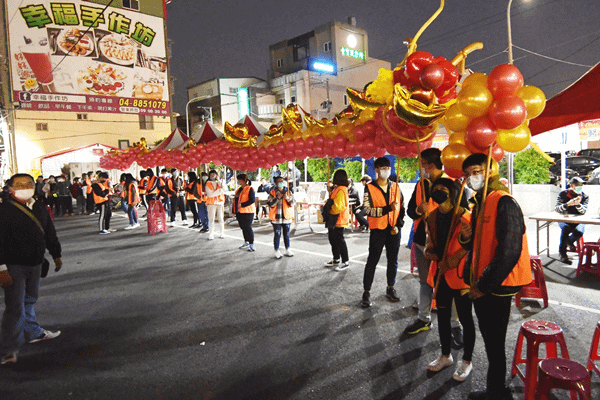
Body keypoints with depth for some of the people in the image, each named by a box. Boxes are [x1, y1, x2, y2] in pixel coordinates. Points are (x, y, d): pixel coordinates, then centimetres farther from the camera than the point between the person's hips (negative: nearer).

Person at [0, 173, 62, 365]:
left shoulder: (40, 208, 8)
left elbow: (50, 233, 17)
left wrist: (56, 255, 20)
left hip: (35, 263, 6)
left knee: (29, 300, 22)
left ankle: (33, 332, 38)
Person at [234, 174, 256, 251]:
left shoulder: (250, 189, -12)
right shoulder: (239, 189, 15)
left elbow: (252, 200, -20)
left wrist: (242, 205, -23)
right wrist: (235, 210, 17)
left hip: (247, 212, -8)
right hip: (239, 212, 9)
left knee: (248, 228, -6)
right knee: (243, 227, 15)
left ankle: (252, 245, 1)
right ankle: (246, 243, 28)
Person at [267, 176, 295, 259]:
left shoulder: (288, 192, 8)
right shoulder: (272, 193, -1)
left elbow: (293, 203, 4)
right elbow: (270, 204, -9)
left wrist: (288, 198, -14)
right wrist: (278, 198, -19)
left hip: (287, 217, 3)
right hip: (276, 218, -3)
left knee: (287, 234, 12)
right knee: (277, 235, 0)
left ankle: (287, 250, 23)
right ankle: (277, 251, 9)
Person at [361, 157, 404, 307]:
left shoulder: (395, 187, 8)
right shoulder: (370, 188, -5)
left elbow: (402, 208, 10)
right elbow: (368, 210, -14)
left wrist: (398, 225, -2)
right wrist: (388, 208, -22)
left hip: (394, 230, 4)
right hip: (377, 230, -4)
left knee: (393, 260, 13)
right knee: (372, 261, 2)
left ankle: (390, 288, 29)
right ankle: (366, 292, 10)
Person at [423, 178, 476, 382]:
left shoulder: (464, 218, -15)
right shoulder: (432, 217, 6)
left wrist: (451, 262, -18)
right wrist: (430, 252, -3)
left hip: (459, 275, -6)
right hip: (440, 274, 7)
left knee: (465, 318, 8)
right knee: (442, 315, 18)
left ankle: (467, 360, 26)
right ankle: (445, 355, 36)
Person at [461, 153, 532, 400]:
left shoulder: (504, 203, -18)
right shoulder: (479, 203, 12)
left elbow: (509, 252, -23)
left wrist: (484, 285, -18)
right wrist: (466, 237, -4)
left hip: (496, 287, -9)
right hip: (481, 285, 9)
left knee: (494, 343, 3)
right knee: (489, 339, 20)